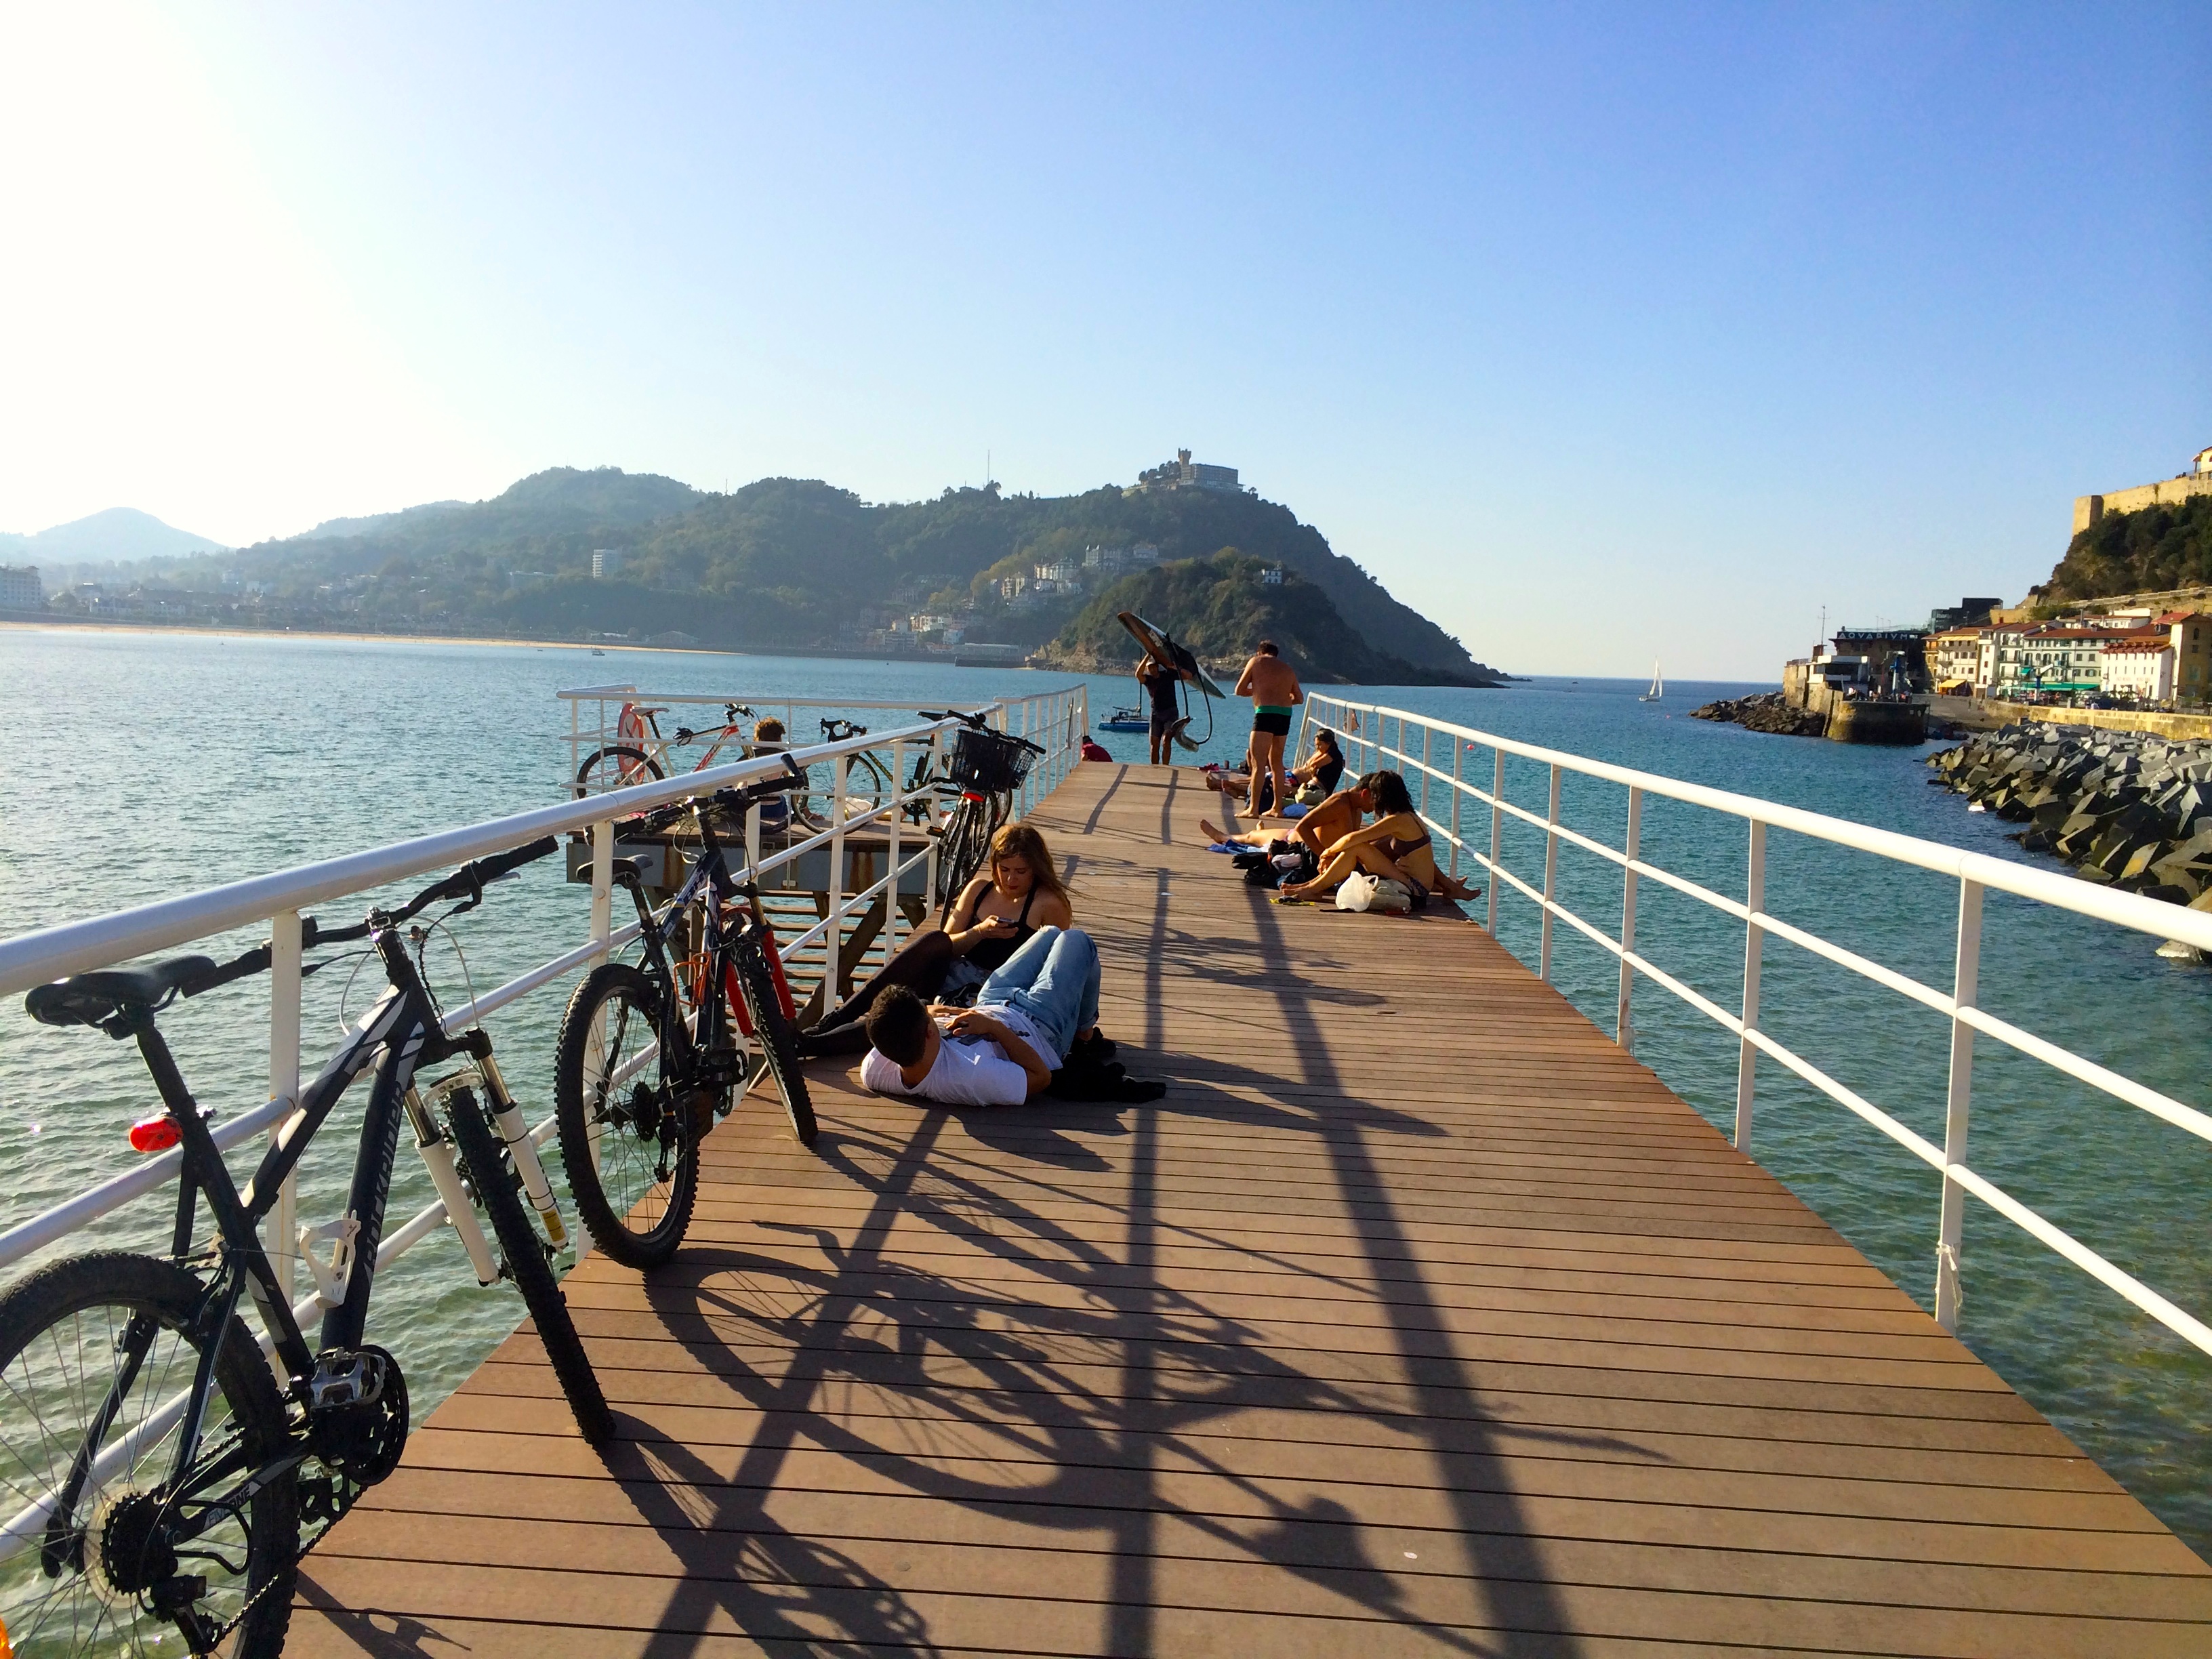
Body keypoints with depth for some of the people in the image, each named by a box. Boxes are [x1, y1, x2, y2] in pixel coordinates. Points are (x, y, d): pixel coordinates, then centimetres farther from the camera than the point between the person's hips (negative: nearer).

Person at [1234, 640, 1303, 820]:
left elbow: (1240, 690, 9)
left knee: (1258, 763, -8)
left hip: (1265, 713, -6)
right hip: (1285, 716, 6)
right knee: (1276, 762, 17)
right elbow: (1299, 698, 22)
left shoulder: (1256, 662, 8)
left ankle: (1253, 808, -14)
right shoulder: (1288, 669, 21)